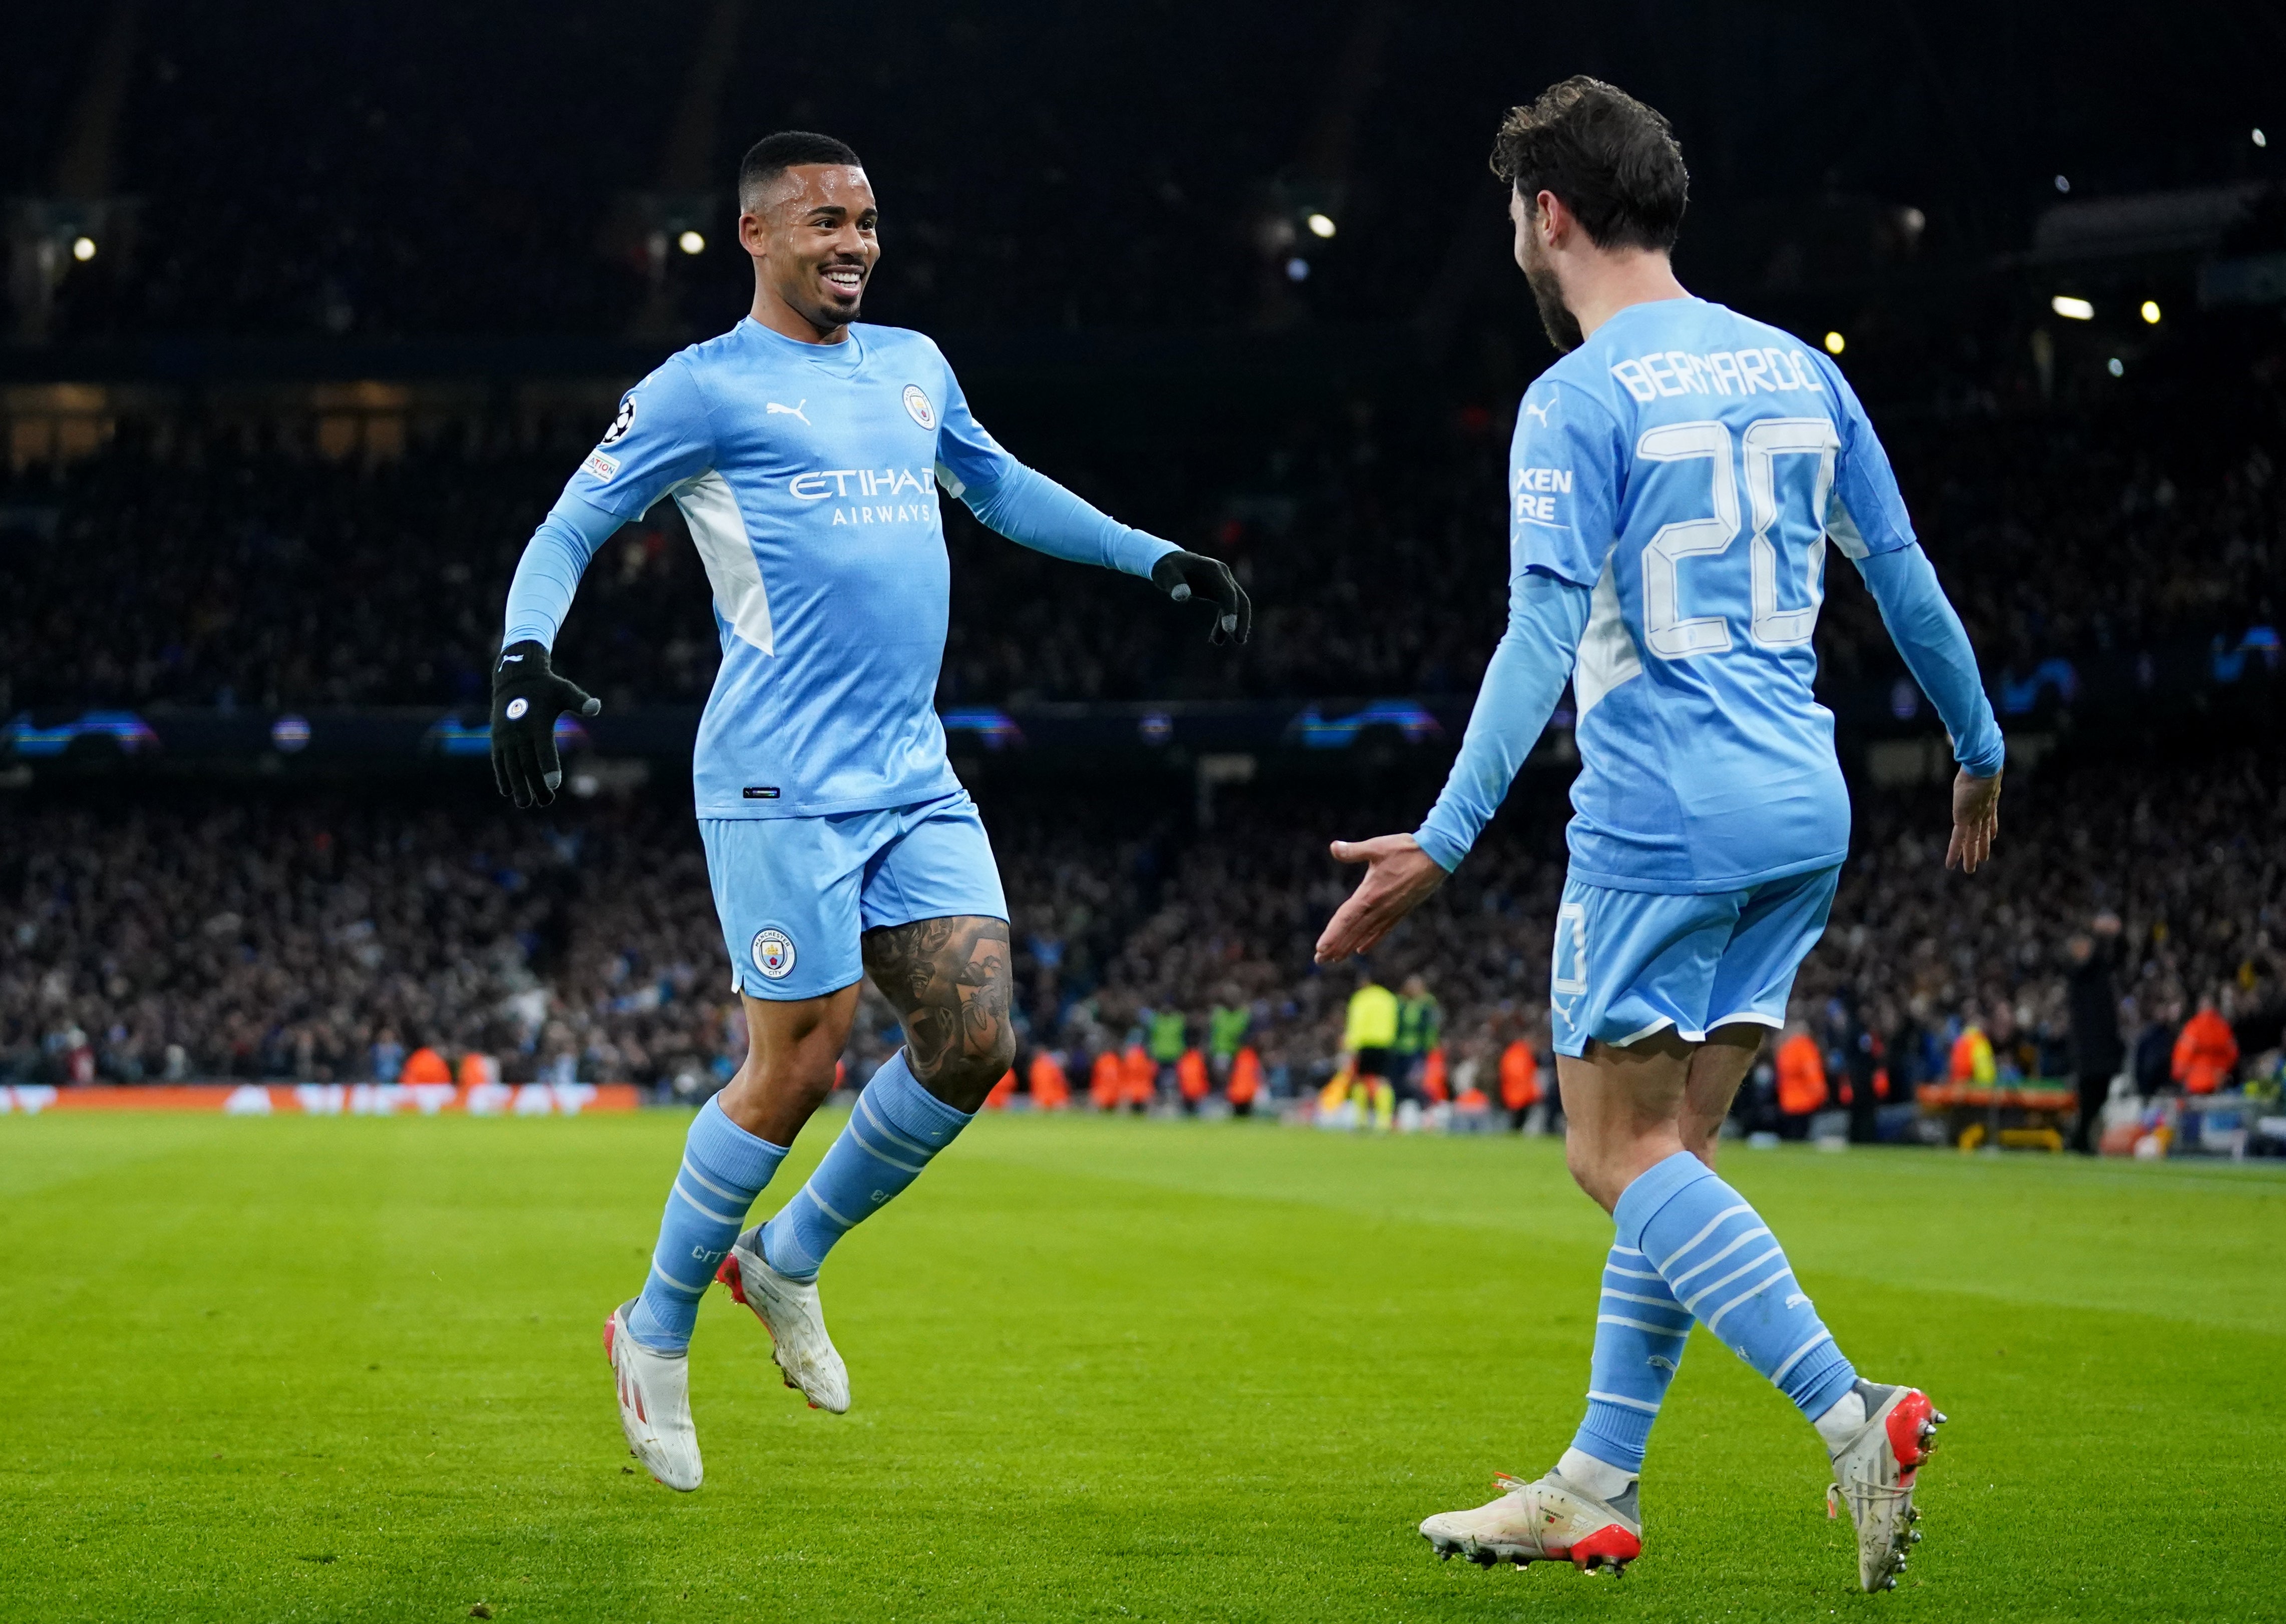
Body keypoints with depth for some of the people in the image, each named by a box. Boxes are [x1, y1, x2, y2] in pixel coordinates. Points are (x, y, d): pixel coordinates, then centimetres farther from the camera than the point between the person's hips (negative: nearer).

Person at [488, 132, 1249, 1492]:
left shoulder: (913, 367, 18)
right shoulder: (704, 388, -1)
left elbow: (1000, 488, 34)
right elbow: (570, 529, -1)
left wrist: (1157, 560, 31)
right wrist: (523, 660, -18)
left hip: (915, 778, 7)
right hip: (783, 780, -6)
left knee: (975, 1040, -4)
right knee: (799, 1066, -8)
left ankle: (788, 1260, 18)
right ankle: (658, 1332, 12)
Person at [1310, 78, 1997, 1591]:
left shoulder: (1579, 401, -10)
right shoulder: (1792, 369, 10)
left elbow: (1545, 635, -18)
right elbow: (1903, 574, 15)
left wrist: (1443, 843, -19)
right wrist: (1979, 750, 28)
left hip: (1663, 815, -7)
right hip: (1804, 807, 8)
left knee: (1624, 1153, -2)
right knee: (1675, 1148, 12)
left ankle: (1855, 1413, -16)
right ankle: (1597, 1492, 15)